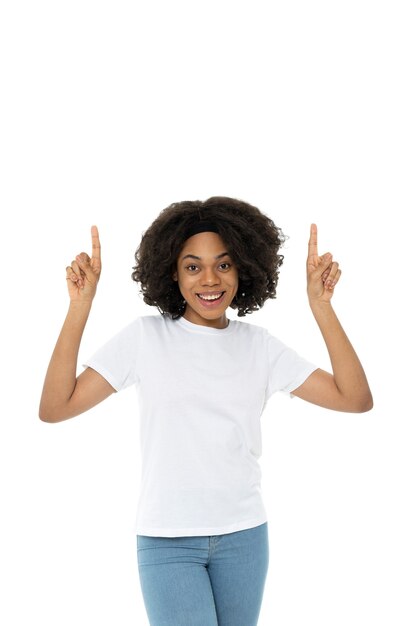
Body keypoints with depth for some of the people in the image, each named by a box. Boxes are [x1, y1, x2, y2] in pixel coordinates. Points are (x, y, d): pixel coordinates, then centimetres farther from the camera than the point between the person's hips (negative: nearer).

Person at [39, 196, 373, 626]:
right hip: (167, 540, -3)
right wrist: (80, 306, -17)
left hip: (244, 536, 3)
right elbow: (54, 408, -10)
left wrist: (321, 306, -10)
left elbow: (356, 399, -4)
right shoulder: (146, 337, -4)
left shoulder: (260, 345, 3)